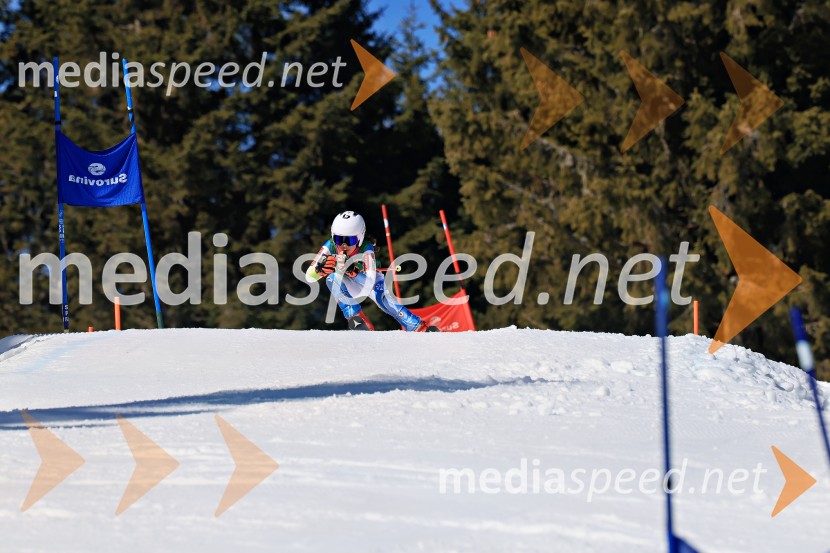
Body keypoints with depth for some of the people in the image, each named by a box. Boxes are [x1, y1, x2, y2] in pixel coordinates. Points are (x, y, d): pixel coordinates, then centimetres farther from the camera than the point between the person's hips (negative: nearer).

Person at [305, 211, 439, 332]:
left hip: (370, 279, -2)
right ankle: (356, 318, -27)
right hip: (348, 286, 2)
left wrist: (353, 272, -58)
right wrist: (321, 268, -52)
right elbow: (309, 276, -30)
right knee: (332, 277, -29)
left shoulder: (366, 250, -33)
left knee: (383, 298, -30)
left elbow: (368, 285, -40)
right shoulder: (330, 247, -29)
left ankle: (421, 329, -28)